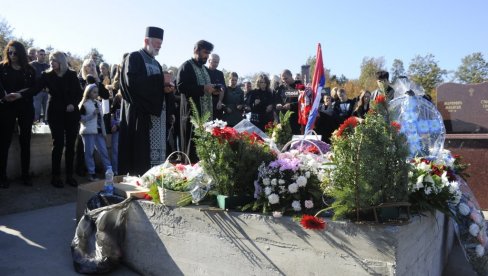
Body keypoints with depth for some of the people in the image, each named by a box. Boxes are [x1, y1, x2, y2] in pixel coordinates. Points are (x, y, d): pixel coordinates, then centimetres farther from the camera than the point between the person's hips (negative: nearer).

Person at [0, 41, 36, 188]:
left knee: (25, 142, 5)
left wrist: (20, 95, -17)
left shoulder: (29, 70, 8)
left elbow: (34, 88, -1)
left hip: (25, 108, 1)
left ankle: (25, 175, 12)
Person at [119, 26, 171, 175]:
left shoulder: (155, 63, 22)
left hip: (156, 112, 8)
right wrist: (161, 80, -15)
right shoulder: (134, 58, -2)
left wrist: (166, 87, -1)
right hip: (140, 112, -8)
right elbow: (132, 81, -19)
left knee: (156, 151, 5)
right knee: (140, 153, -10)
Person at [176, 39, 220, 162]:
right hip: (192, 112, -8)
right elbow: (181, 87, -18)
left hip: (206, 113, 8)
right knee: (192, 146, -4)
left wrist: (213, 89, 8)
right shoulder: (186, 66, -5)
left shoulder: (204, 68, 21)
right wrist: (203, 88, -20)